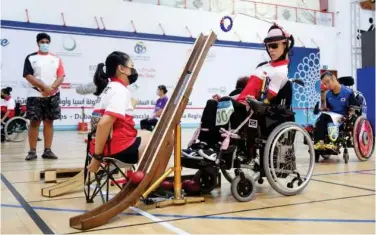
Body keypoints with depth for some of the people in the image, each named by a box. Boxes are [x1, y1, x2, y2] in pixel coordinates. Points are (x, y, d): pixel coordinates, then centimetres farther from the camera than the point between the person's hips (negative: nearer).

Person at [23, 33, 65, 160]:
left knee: (49, 122, 4)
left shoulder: (56, 59, 11)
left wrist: (51, 88, -14)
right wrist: (44, 87, -16)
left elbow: (61, 76, 3)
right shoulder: (31, 58, 4)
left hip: (53, 96, 2)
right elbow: (28, 76, -6)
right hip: (35, 95, -2)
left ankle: (47, 150, 9)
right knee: (34, 122, -1)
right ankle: (32, 151, 5)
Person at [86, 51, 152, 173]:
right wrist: (97, 157, -19)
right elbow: (104, 124, -24)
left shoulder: (108, 87, 16)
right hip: (116, 148, -10)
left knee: (146, 134, 28)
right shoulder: (121, 90, -12)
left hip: (109, 144, 10)